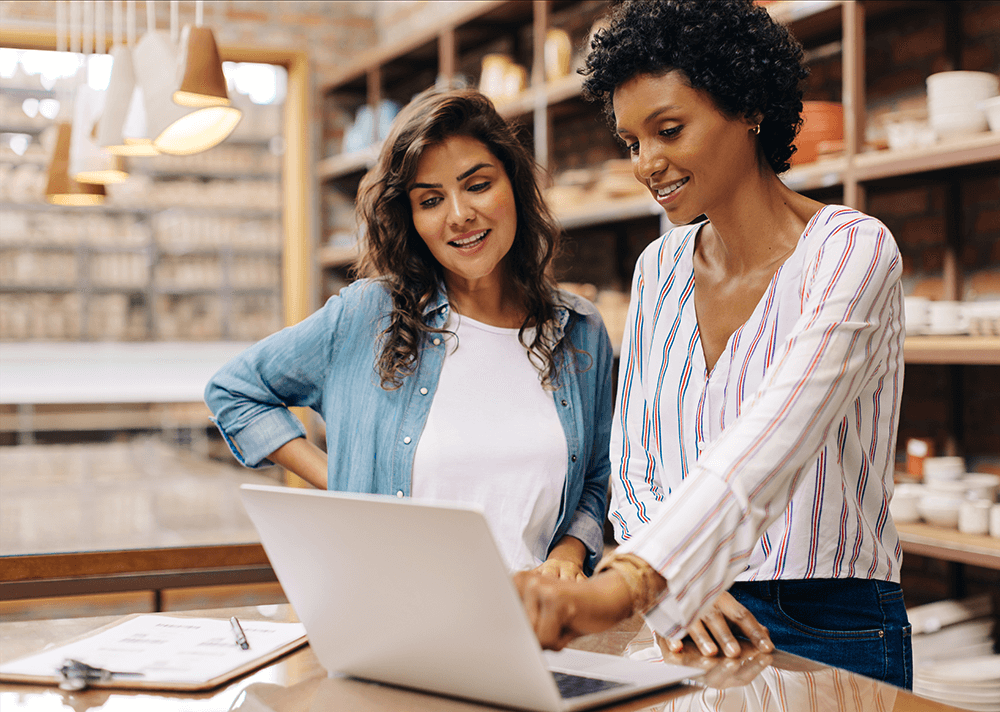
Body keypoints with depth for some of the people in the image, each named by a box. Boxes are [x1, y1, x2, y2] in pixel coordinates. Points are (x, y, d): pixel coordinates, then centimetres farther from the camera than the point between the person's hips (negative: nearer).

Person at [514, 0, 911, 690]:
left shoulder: (853, 251, -12)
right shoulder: (659, 269, 6)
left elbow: (767, 447, -27)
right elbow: (633, 465, 7)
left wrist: (625, 586, -40)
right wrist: (677, 587, -12)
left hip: (831, 638, -4)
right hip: (685, 625, 5)